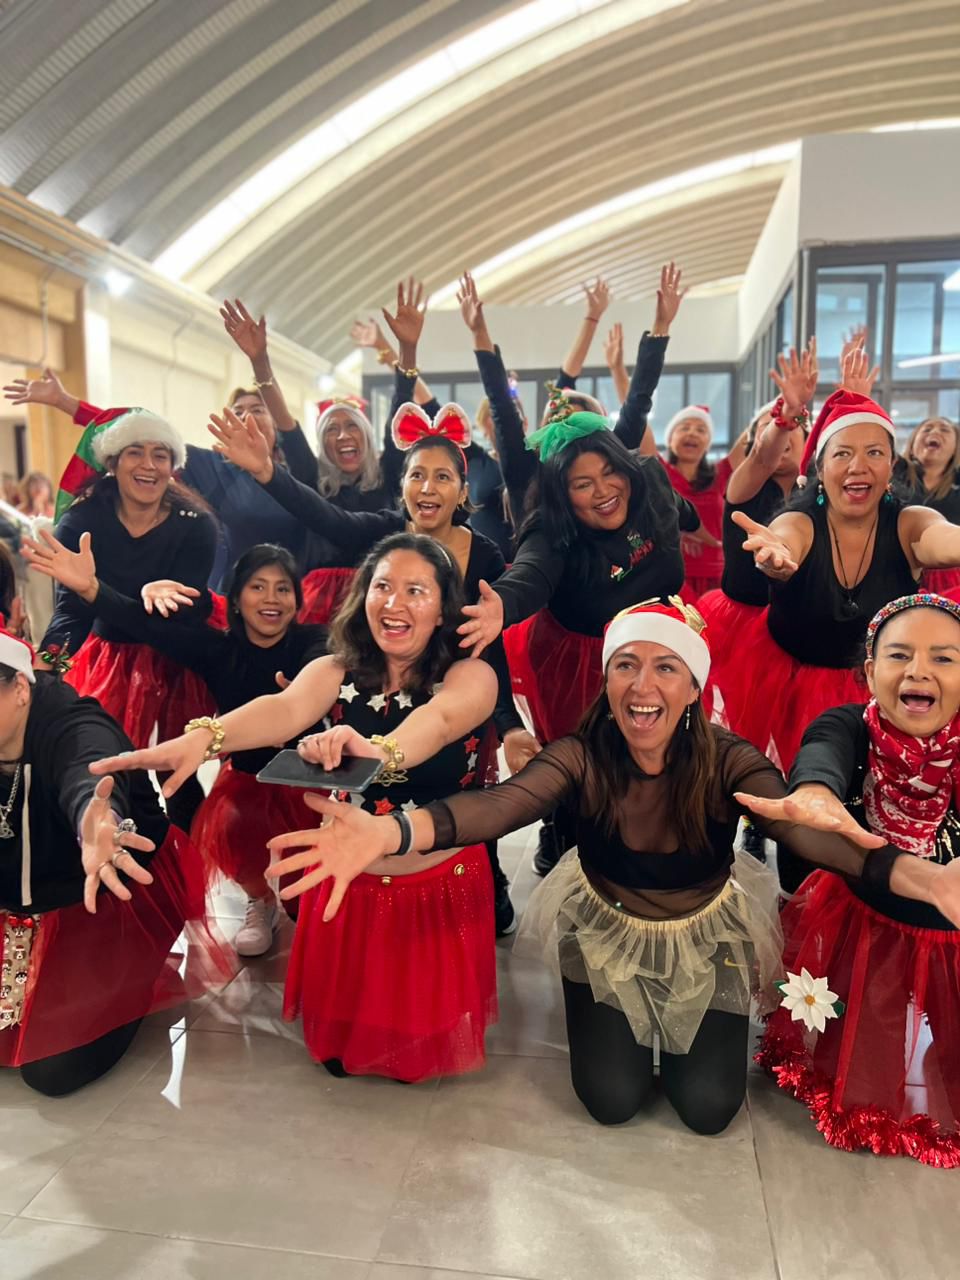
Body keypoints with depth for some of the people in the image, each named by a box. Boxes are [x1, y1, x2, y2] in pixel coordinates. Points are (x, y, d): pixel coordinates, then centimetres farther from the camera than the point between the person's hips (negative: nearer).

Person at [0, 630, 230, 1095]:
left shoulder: (74, 730, -29)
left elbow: (89, 778, -54)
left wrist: (96, 822, -77)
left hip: (113, 898, -6)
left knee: (54, 1069, -9)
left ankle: (137, 982, 16)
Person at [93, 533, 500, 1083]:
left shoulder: (472, 676, -14)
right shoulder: (333, 672, -7)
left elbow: (440, 719, -37)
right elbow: (285, 709, -27)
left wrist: (378, 749, -59)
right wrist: (205, 737, -48)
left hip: (441, 890, -2)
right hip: (347, 882, 2)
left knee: (426, 1046, 16)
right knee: (341, 1047, 19)